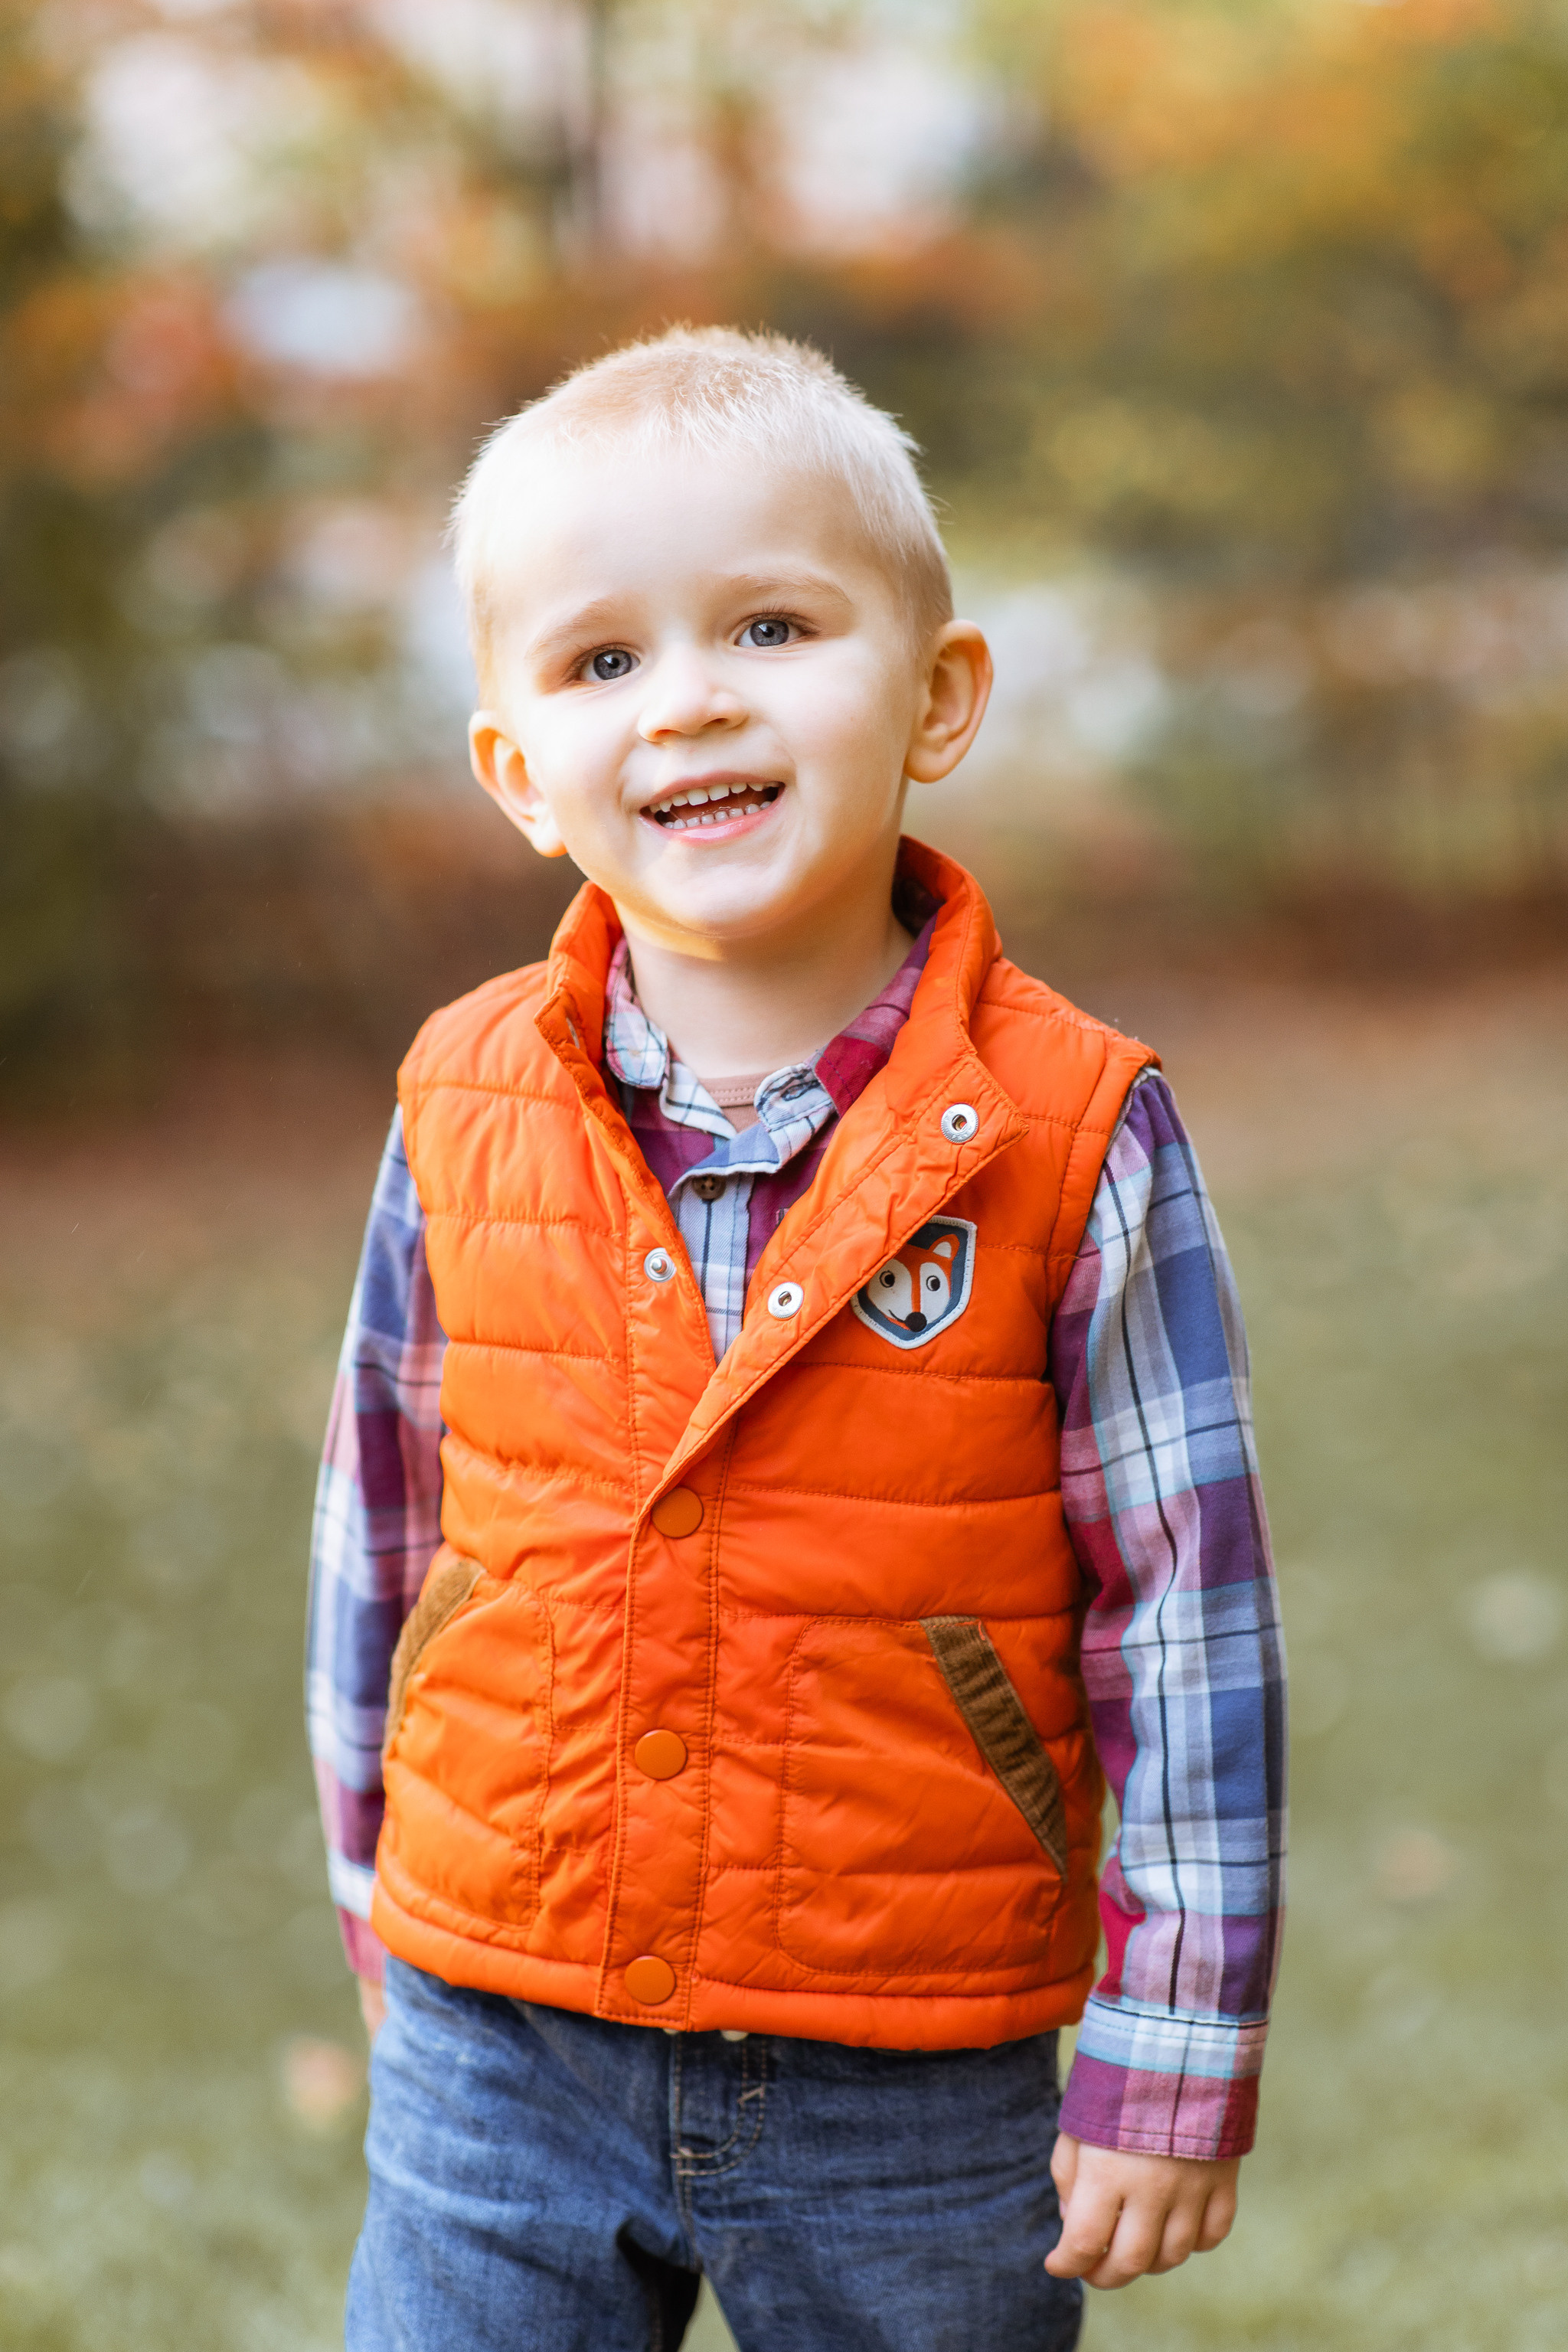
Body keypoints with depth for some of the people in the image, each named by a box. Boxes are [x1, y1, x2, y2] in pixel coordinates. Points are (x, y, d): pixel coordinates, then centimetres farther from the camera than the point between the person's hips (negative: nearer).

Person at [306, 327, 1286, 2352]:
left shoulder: (1071, 1139, -12)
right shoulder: (466, 1115, -4)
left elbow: (1191, 1628, -8)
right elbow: (381, 1531, 8)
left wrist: (1171, 2073, -6)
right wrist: (387, 1914, 15)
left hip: (917, 2105, -2)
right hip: (502, 2060, 2)